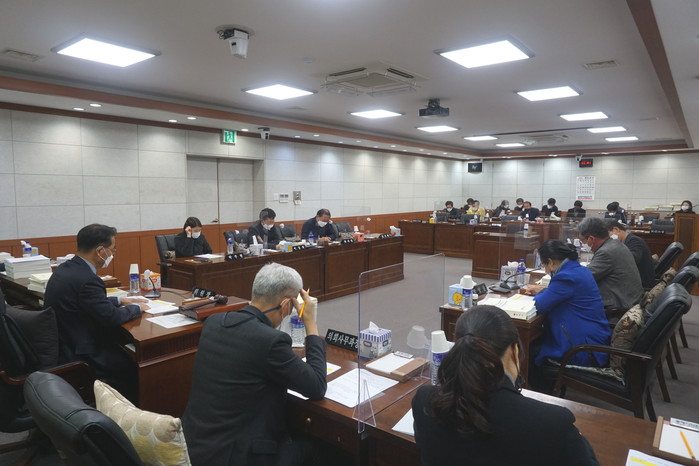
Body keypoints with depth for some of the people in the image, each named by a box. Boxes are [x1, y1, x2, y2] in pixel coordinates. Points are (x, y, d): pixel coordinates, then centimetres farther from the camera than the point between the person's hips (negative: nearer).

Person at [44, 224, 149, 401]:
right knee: (134, 363, 4)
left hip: (59, 347, 9)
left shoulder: (66, 268, 2)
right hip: (76, 357, -9)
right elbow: (112, 317, -21)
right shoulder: (86, 279, -27)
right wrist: (136, 308, -4)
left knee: (123, 349, 18)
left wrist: (120, 300, 13)